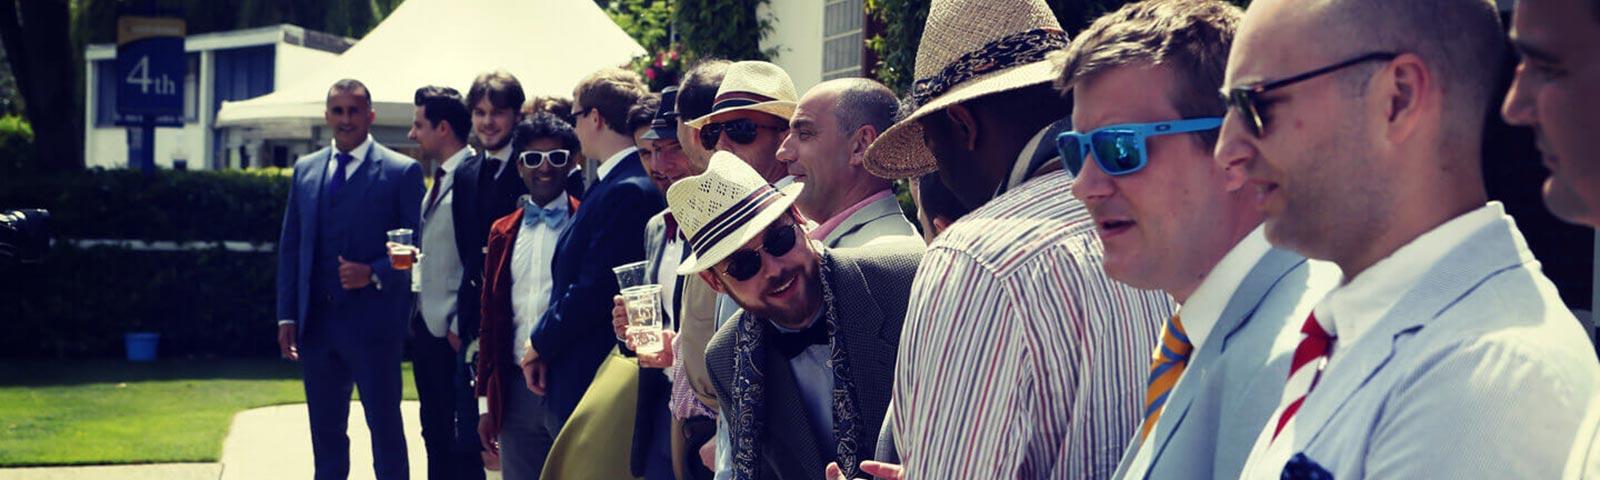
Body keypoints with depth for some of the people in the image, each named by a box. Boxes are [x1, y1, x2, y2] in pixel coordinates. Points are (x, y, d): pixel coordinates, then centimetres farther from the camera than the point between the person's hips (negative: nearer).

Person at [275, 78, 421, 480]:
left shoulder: (402, 171, -2)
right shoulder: (305, 169, 12)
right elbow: (290, 247, 13)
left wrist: (374, 274, -19)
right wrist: (287, 316, 6)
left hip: (373, 323, -4)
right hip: (317, 323, 5)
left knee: (384, 424, 1)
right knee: (325, 429, 10)